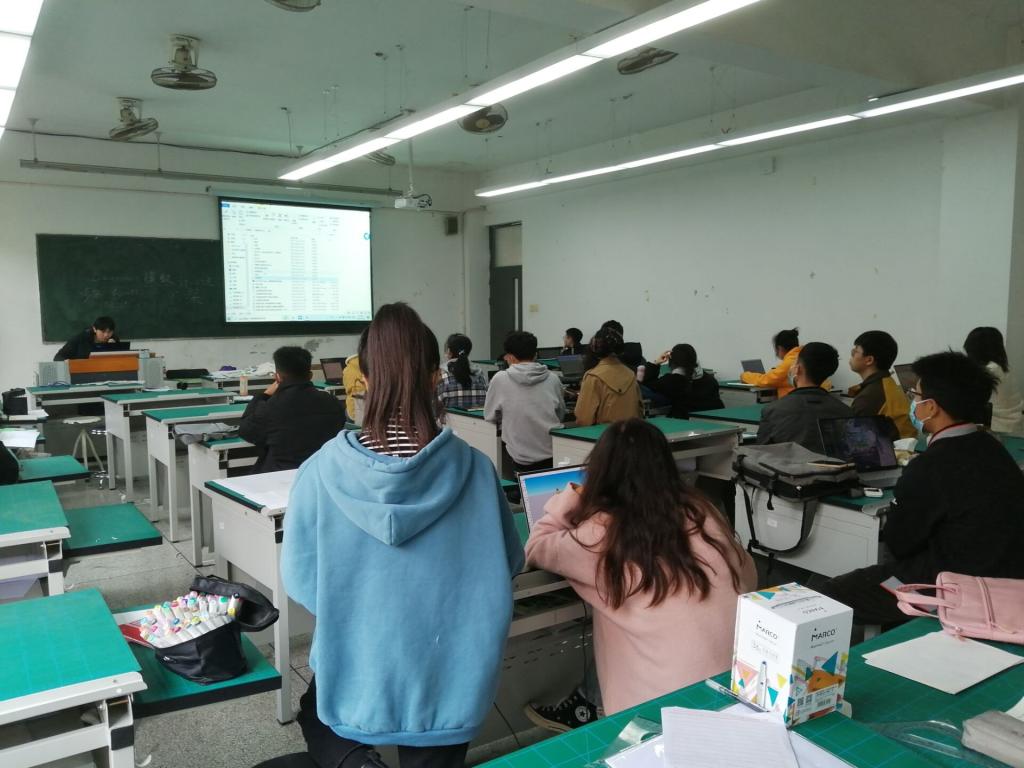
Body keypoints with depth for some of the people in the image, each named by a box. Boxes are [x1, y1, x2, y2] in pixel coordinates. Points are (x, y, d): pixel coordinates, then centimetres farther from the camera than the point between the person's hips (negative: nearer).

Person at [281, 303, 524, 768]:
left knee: (315, 714, 32)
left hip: (355, 676, 1)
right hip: (448, 681, 0)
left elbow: (298, 577, -4)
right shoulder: (472, 469, -16)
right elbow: (506, 565, -1)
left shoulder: (324, 470, -16)